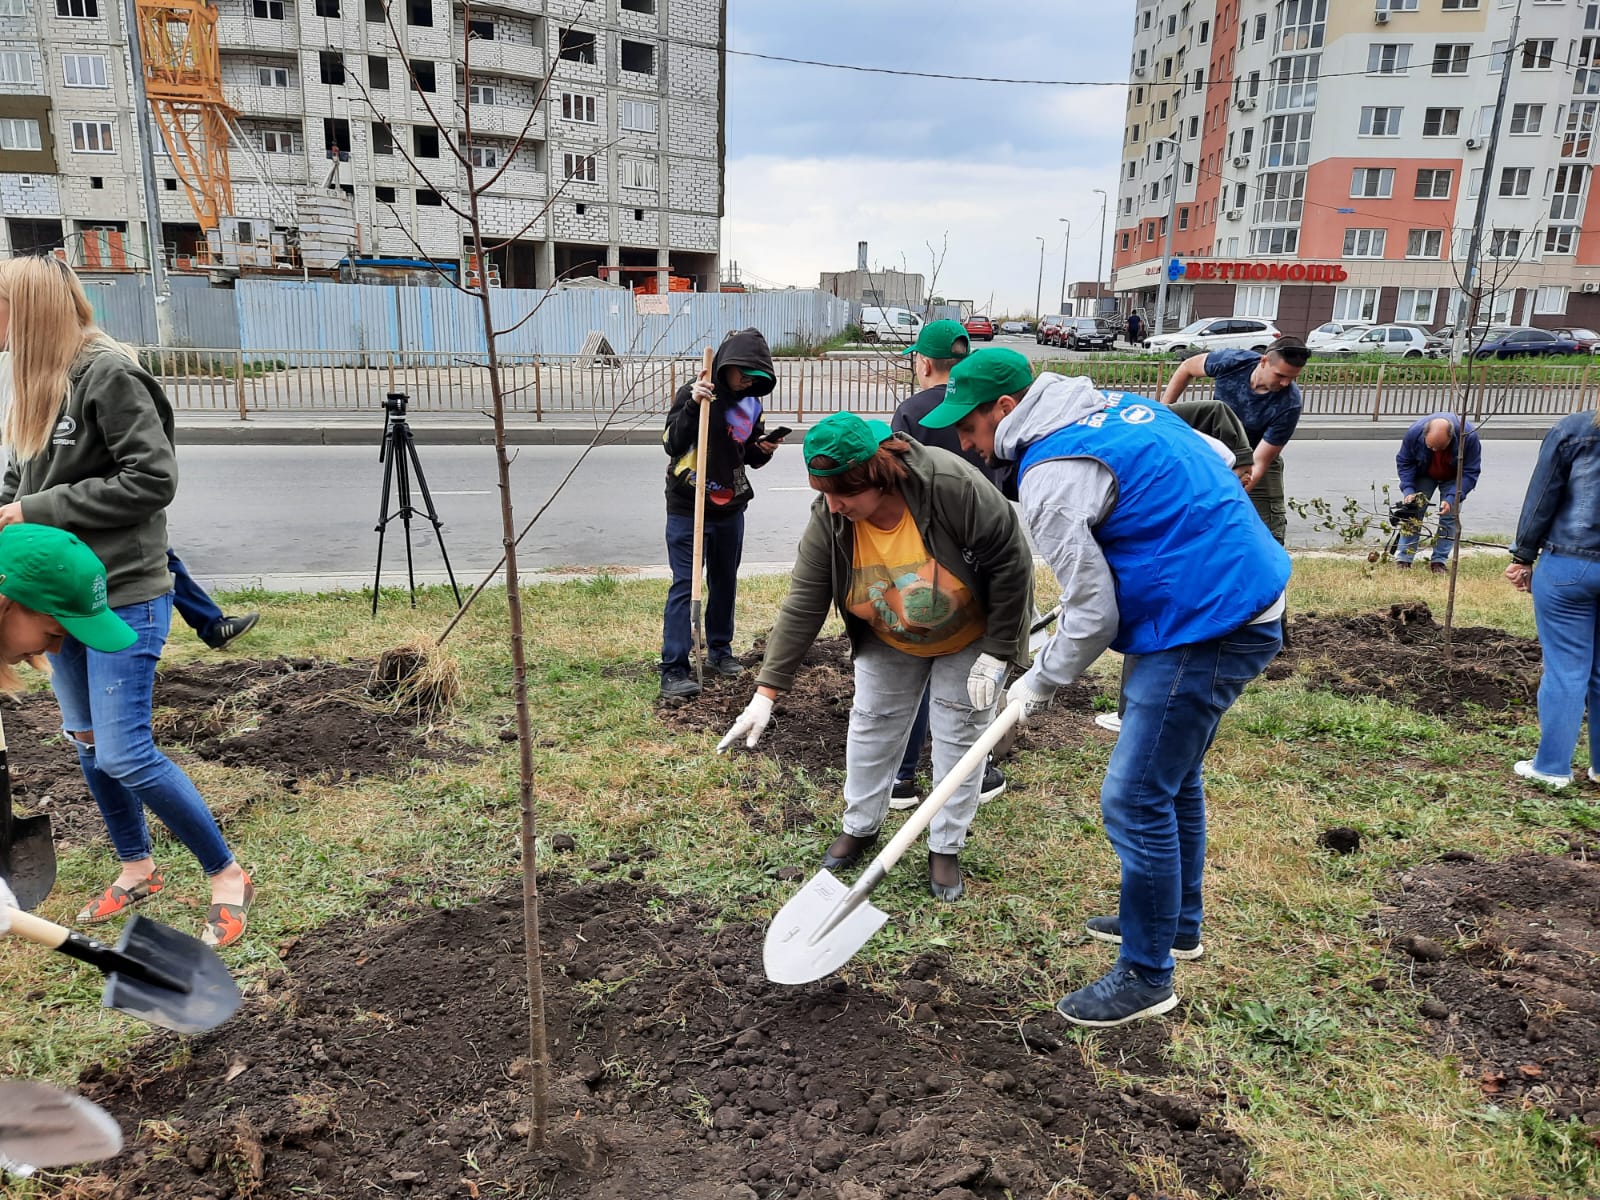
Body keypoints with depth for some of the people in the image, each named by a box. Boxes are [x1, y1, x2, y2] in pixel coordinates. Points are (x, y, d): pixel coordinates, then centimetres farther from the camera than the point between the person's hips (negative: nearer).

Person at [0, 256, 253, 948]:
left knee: (124, 754, -9)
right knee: (85, 742, 16)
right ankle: (137, 870, 33)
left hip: (123, 596, -9)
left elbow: (153, 478, -20)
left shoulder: (107, 372, -14)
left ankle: (227, 876, 8)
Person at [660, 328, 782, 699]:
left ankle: (720, 650, 33)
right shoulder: (694, 393, -12)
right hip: (687, 510, -6)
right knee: (684, 585, -6)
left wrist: (764, 450, -6)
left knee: (725, 582, 16)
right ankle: (673, 670, -3)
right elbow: (672, 444, -19)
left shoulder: (751, 404, 6)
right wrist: (692, 406, -31)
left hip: (730, 509, 6)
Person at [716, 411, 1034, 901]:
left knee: (959, 736, 0)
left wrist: (995, 654, -23)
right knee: (871, 724, 7)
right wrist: (766, 691, -26)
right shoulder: (829, 520, -25)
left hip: (972, 636, -3)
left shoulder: (952, 485, -37)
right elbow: (803, 606, -22)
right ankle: (860, 826, 28)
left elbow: (1010, 560, -26)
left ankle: (946, 849, 17)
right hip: (889, 643, 4)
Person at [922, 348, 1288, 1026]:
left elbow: (1093, 615, -17)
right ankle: (1178, 923, 41)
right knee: (1173, 779, 23)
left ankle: (1147, 977, 13)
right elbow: (1218, 466, 19)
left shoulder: (1052, 477, -19)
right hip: (1247, 604, 11)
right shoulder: (1115, 406, 10)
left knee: (1135, 801, -2)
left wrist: (1040, 683, -1)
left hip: (1204, 632, -11)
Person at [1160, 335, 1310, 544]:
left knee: (1270, 531, -8)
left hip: (1256, 457, -2)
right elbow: (1187, 367, -6)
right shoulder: (1232, 362, -27)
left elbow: (1259, 462, -31)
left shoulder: (1289, 404, -32)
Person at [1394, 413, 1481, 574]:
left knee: (1449, 517, -8)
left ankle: (1440, 561, -1)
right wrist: (1408, 490, -29)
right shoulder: (1414, 433, -34)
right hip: (1423, 475, 1)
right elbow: (1404, 463, -16)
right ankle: (1403, 560, -4)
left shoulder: (1469, 436, -38)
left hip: (1453, 479, -1)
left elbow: (1470, 472, -27)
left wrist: (1452, 499, -39)